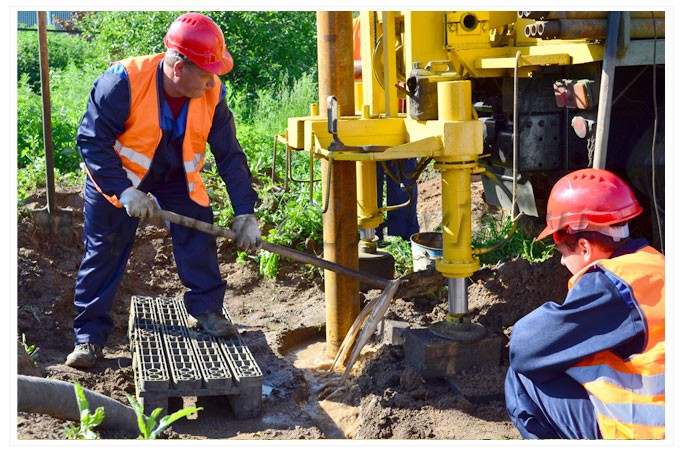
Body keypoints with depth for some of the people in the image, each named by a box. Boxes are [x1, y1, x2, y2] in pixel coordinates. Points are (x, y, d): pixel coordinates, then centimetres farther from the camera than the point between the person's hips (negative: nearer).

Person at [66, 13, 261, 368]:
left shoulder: (212, 94, -20)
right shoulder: (124, 82, -32)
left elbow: (230, 156, -13)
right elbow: (92, 140, -26)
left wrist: (245, 213, -16)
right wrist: (125, 192, -33)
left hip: (176, 178, 3)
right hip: (116, 177, -3)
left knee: (198, 234, -12)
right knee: (103, 252, 1)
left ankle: (207, 309, 7)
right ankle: (89, 335, 12)